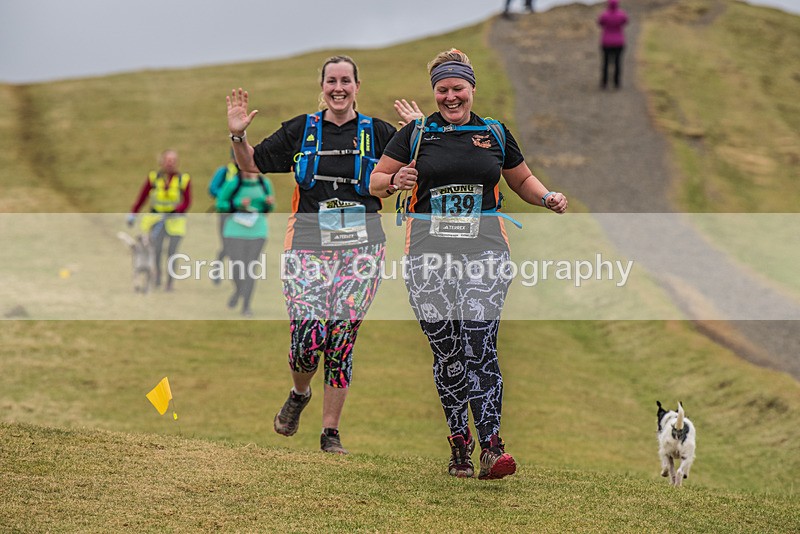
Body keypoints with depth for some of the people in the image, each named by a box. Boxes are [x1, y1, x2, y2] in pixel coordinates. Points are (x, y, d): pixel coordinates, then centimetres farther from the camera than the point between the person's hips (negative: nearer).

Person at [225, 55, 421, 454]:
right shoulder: (301, 130, 10)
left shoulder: (377, 133, 9)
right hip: (309, 244, 0)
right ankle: (299, 393, 22)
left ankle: (331, 432, 6)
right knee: (306, 335, -12)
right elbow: (252, 164, 17)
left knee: (342, 339, -4)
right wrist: (238, 136, 0)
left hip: (361, 245, 0)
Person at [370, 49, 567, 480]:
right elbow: (375, 182, 12)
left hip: (484, 250, 0)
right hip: (429, 253, 0)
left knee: (480, 347, -13)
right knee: (446, 352, -1)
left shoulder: (495, 134, 12)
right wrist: (395, 181, -11)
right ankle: (459, 443, 12)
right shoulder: (415, 134, 8)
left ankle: (491, 447, -16)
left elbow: (522, 180, 25)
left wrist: (547, 198, 5)